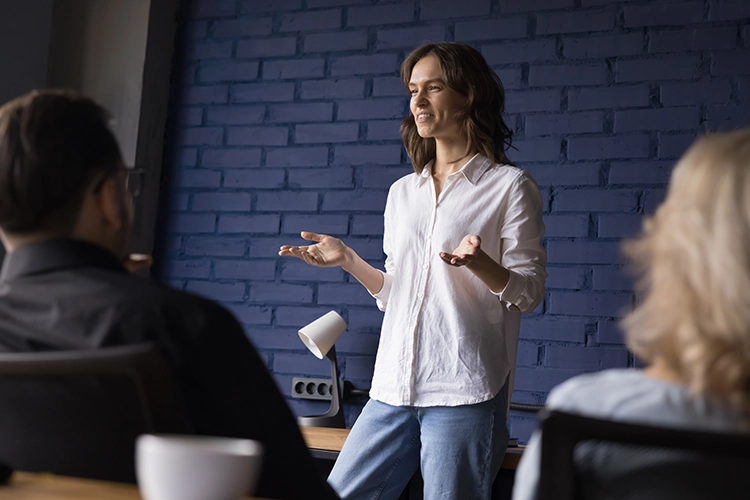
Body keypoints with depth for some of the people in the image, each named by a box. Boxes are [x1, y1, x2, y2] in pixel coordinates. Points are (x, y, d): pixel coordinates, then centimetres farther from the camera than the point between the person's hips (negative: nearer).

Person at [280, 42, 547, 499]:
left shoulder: (509, 186, 0)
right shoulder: (403, 192, 17)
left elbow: (528, 294, -4)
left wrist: (477, 262, -22)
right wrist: (347, 260, 6)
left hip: (463, 393, -5)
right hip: (392, 390, 6)